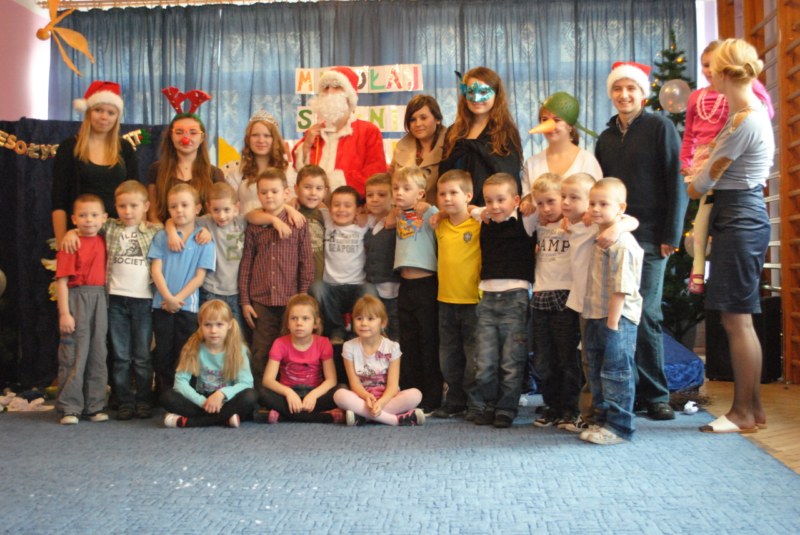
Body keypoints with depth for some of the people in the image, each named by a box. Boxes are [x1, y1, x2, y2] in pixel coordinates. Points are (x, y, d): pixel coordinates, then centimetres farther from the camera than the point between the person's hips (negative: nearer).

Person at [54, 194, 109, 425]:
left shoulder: (102, 242, 8)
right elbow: (62, 280, -11)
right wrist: (64, 313, -15)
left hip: (100, 299, 5)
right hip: (77, 299, -5)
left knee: (98, 354, 9)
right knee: (74, 354, 0)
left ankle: (94, 406, 19)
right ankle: (69, 408, 8)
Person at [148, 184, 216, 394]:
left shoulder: (204, 240, 1)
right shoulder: (162, 237, 6)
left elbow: (199, 277, -3)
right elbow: (156, 269, -1)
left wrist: (178, 299, -12)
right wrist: (168, 297, -13)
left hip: (188, 305, -1)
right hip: (162, 304, 2)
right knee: (163, 354, 7)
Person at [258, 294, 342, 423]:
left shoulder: (323, 343, -5)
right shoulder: (280, 344, -6)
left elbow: (331, 380, -11)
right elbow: (268, 379, -13)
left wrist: (314, 394, -30)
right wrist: (288, 392, -31)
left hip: (313, 394, 0)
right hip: (289, 394, 0)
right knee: (263, 396, -32)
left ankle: (281, 416, -29)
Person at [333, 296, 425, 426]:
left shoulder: (392, 347, -4)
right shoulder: (349, 347, -2)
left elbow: (393, 385, -11)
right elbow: (354, 383, -6)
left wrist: (381, 402, -31)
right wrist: (367, 397, -28)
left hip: (386, 398, 0)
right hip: (362, 398, 0)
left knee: (415, 394, -28)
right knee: (340, 395, -32)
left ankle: (363, 416, -29)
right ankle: (396, 419, -33)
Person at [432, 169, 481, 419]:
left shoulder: (479, 225, -10)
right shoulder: (440, 225, 7)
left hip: (473, 300, -6)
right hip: (446, 300, 6)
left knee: (474, 356, 2)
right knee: (449, 356, 14)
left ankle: (476, 403, 13)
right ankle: (455, 401, 25)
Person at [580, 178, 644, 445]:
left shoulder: (622, 243, -17)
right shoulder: (599, 238, 12)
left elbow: (621, 288, -21)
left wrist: (612, 323, -21)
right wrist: (598, 321, 16)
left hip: (618, 318, -10)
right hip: (596, 317, 10)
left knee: (616, 372, -2)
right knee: (596, 372, 16)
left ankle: (620, 426, 7)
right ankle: (603, 419, 28)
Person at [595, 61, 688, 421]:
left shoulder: (660, 127, 0)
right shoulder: (607, 137, 16)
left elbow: (676, 183, -5)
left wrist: (671, 235, -10)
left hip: (649, 236, -5)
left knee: (645, 315, -6)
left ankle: (656, 395, 6)